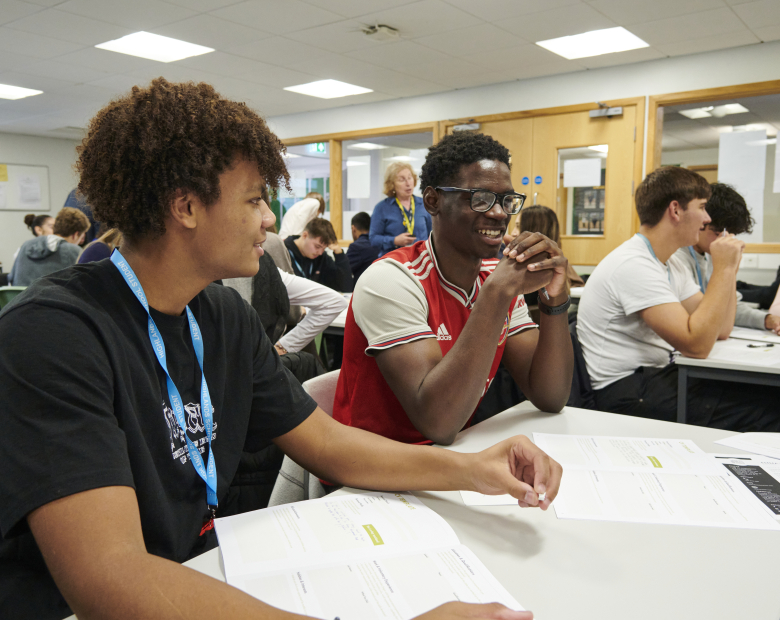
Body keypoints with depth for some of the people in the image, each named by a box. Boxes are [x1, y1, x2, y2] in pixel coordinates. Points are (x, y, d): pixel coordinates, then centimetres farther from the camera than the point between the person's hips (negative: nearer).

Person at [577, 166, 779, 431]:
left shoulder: (671, 264, 12)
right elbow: (697, 345, -25)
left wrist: (728, 267, 4)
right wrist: (723, 269, -18)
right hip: (628, 393, -9)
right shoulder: (633, 265, -19)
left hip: (658, 376, 9)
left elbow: (721, 329, 12)